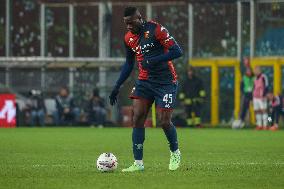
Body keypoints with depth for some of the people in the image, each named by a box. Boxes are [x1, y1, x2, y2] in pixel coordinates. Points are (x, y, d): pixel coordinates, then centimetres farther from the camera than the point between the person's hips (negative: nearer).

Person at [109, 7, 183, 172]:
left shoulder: (155, 29, -16)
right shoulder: (129, 38, 5)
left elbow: (177, 51, -20)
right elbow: (129, 64, 18)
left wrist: (153, 60, -27)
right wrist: (117, 87, 13)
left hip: (166, 82, -6)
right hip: (145, 82, 6)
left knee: (164, 122, -7)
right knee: (137, 118, -8)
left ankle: (175, 153, 22)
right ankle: (138, 163, -5)